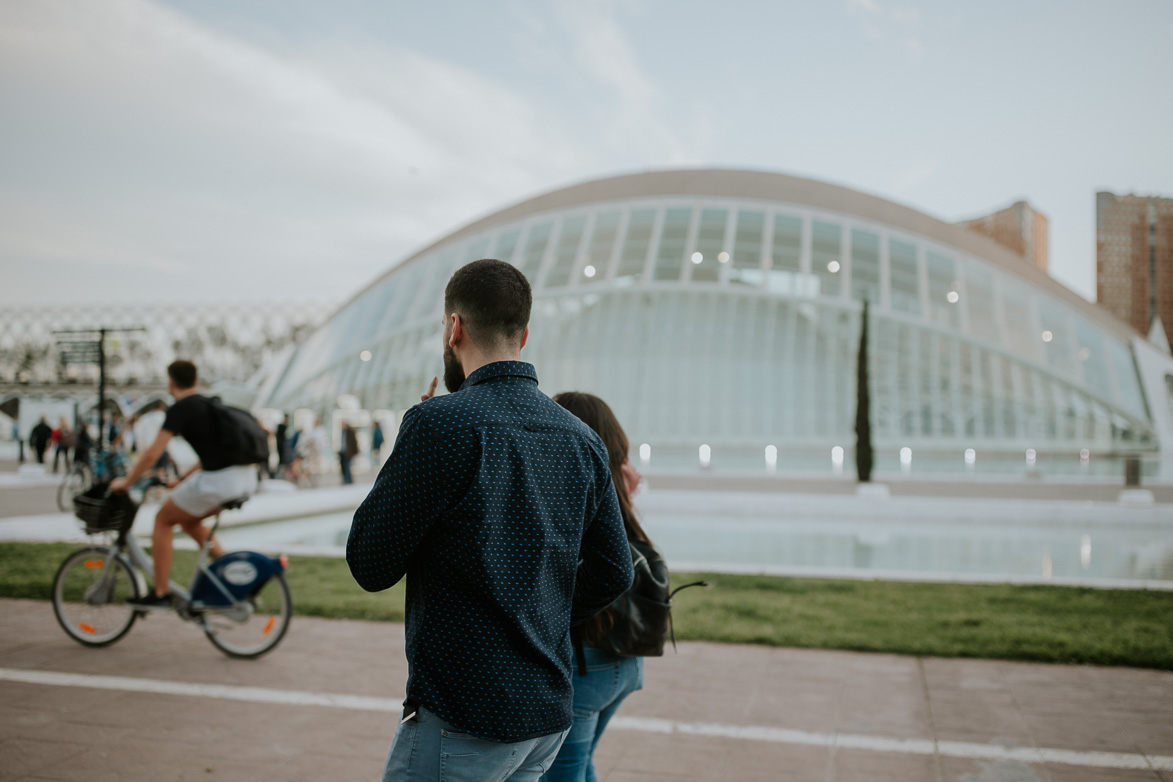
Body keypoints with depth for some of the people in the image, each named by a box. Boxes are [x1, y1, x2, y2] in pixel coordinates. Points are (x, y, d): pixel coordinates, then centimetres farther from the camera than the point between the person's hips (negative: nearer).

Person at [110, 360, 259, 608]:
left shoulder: (180, 409, -3)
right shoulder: (210, 405, 22)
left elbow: (153, 453, -10)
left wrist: (126, 482, 4)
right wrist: (180, 480, 34)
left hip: (219, 480, -8)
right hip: (247, 478, 8)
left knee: (163, 520, 13)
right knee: (188, 520, 28)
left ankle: (160, 594, 15)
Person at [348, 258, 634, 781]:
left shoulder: (439, 424, -17)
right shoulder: (581, 439, 4)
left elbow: (370, 567, -9)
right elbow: (614, 573, 9)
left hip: (463, 723, -7)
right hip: (551, 717, 7)